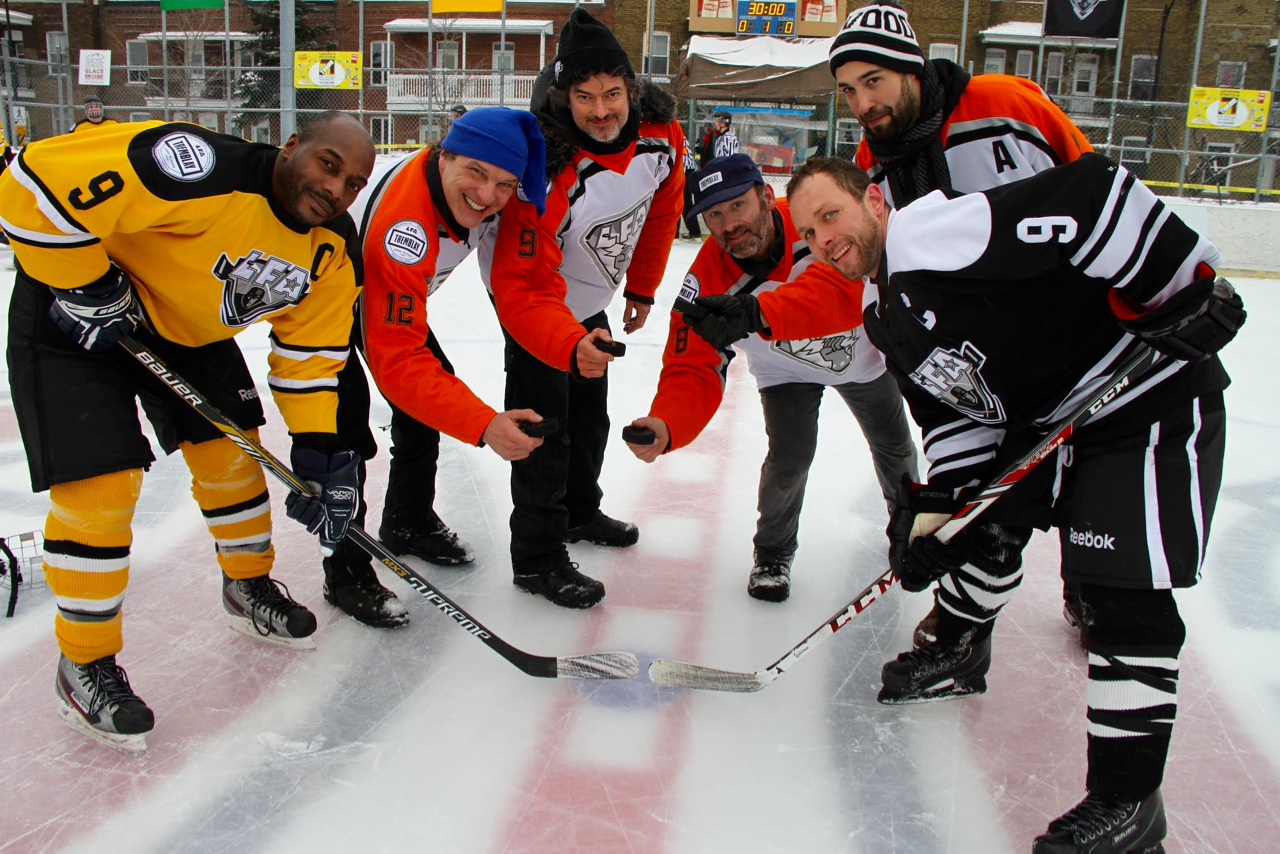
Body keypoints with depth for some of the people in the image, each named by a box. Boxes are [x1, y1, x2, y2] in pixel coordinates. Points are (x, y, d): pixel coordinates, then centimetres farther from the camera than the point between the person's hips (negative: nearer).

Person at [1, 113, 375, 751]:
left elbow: (310, 349, -2)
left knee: (231, 452, 9)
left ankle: (249, 585, 36)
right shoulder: (204, 173, -35)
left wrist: (318, 450, -9)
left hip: (189, 328, 7)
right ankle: (85, 662, 8)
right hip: (78, 319, -7)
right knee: (100, 484, -11)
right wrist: (85, 287, -25)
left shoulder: (333, 250, -10)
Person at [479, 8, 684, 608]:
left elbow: (660, 212, 2)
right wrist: (570, 345, -57)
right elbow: (523, 288, -40)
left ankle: (579, 511, 45)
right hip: (531, 293, -7)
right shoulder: (547, 171, -38)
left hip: (589, 297, 7)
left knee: (591, 415, 21)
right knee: (545, 423, -8)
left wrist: (641, 290, 11)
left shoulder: (662, 134, -18)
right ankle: (536, 559, 9)